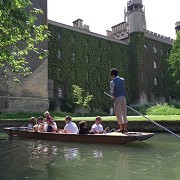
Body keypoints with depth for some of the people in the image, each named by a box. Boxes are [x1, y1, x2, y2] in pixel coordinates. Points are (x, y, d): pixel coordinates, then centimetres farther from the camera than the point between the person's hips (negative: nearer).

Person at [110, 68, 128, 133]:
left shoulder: (112, 82, -7)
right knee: (124, 112, 10)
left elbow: (112, 91, -6)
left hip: (117, 98, -6)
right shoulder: (122, 80, 10)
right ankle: (125, 128, 12)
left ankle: (121, 128, 1)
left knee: (118, 113, 1)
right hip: (123, 97, 6)